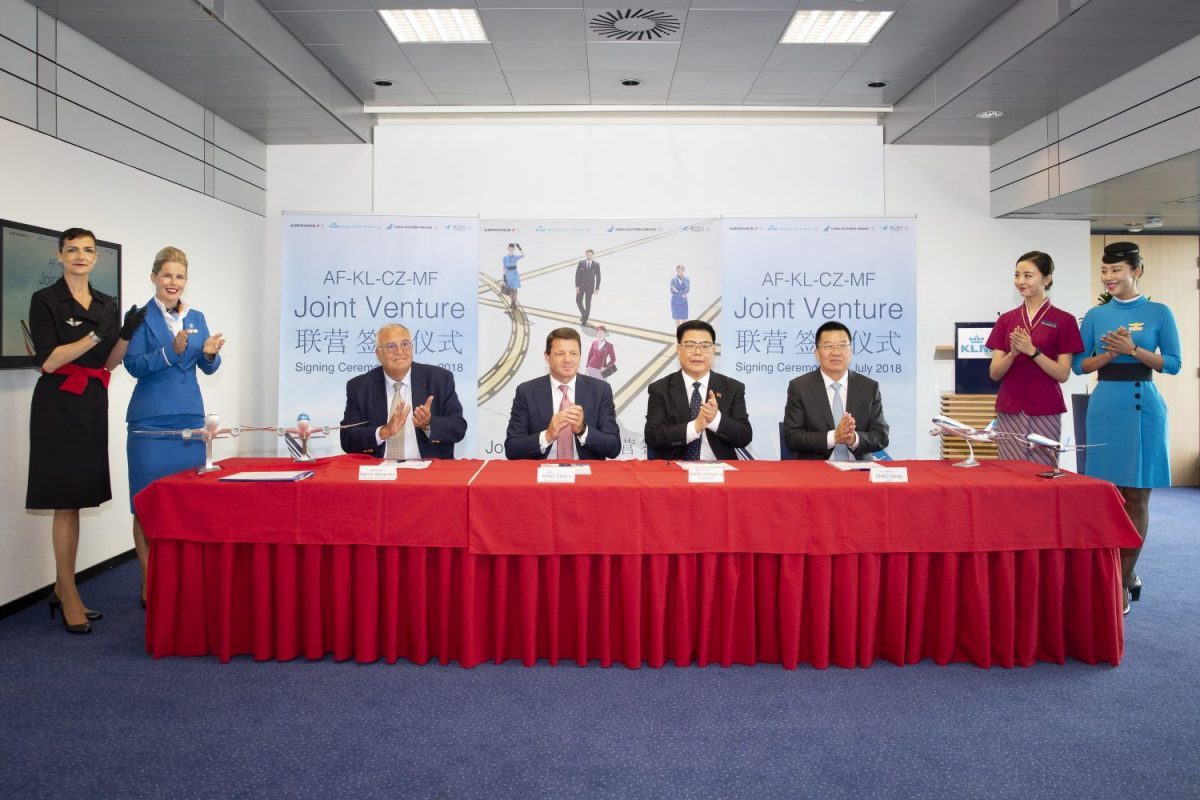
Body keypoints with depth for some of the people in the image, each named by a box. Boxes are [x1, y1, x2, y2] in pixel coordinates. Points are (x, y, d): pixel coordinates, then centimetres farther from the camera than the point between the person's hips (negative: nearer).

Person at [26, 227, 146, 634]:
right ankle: (69, 595, 6)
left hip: (93, 405, 6)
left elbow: (110, 363, 10)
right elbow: (48, 361, -12)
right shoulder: (45, 300, -5)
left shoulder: (107, 304, 11)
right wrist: (95, 335, -19)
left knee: (76, 498, 11)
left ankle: (62, 589, 22)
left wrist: (126, 335, -7)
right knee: (66, 501, -4)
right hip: (59, 406, -6)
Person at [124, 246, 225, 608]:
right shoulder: (142, 316, -3)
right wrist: (172, 351, -25)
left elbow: (208, 367, 9)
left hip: (189, 417, 5)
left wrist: (210, 353, -13)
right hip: (151, 420, -4)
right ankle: (149, 582, 10)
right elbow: (133, 364, -11)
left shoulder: (196, 317, 11)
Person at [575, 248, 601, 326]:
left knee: (588, 303, 2)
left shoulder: (596, 264, -9)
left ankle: (585, 320, 15)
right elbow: (577, 275, -6)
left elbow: (598, 277, -5)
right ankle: (583, 314, 29)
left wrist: (597, 288, -7)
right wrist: (577, 286, -12)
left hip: (590, 286, -1)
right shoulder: (581, 263, -8)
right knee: (578, 301, 1)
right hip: (581, 285, 1)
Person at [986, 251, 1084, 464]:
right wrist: (1013, 353, -14)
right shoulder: (1006, 319, 8)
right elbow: (994, 373, 4)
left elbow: (1063, 374, -6)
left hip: (1045, 411, -2)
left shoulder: (1063, 320, 0)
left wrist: (1032, 351, -18)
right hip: (1009, 410, 3)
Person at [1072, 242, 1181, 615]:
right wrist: (1110, 354, -10)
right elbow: (1079, 365, 7)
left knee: (1137, 496, 2)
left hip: (1145, 406, -1)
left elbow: (1173, 364, 0)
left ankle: (1123, 583, 12)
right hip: (1106, 406, 2)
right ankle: (1127, 576, 18)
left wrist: (1132, 350, -13)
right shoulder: (1096, 315, 7)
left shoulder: (1159, 313, 3)